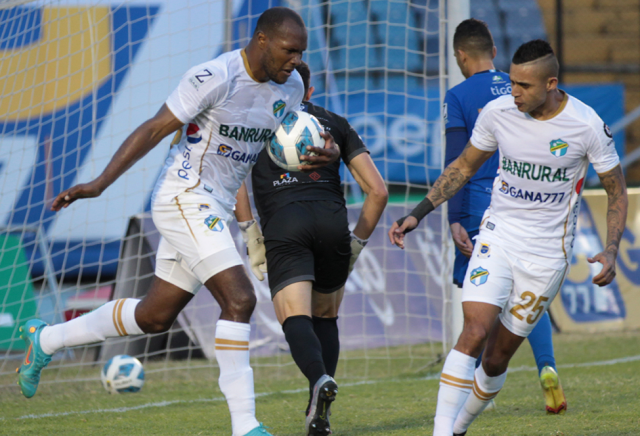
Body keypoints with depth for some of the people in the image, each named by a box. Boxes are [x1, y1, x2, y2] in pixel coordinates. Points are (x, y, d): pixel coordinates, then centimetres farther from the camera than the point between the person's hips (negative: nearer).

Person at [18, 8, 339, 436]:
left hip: (215, 208, 9)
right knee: (239, 299, -21)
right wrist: (100, 183, -20)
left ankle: (45, 340, 33)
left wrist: (321, 153, -5)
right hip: (185, 197, -9)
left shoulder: (290, 86, 5)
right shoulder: (215, 77, -18)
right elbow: (155, 129, -16)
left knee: (155, 316, 16)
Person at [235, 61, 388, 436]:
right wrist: (357, 243, 22)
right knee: (326, 318, 19)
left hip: (282, 225, -2)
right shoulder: (335, 123, 26)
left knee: (296, 319, -10)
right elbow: (377, 190, 16)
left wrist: (251, 235, 5)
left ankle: (320, 379, -41)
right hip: (332, 221, 2)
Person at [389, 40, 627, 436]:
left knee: (497, 358, 2)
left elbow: (617, 191, 1)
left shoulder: (587, 126, -12)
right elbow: (464, 167, 11)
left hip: (547, 254, -1)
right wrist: (418, 214, 3)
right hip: (498, 236, 1)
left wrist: (611, 250, -12)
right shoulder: (497, 112, -6)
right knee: (476, 330, -20)